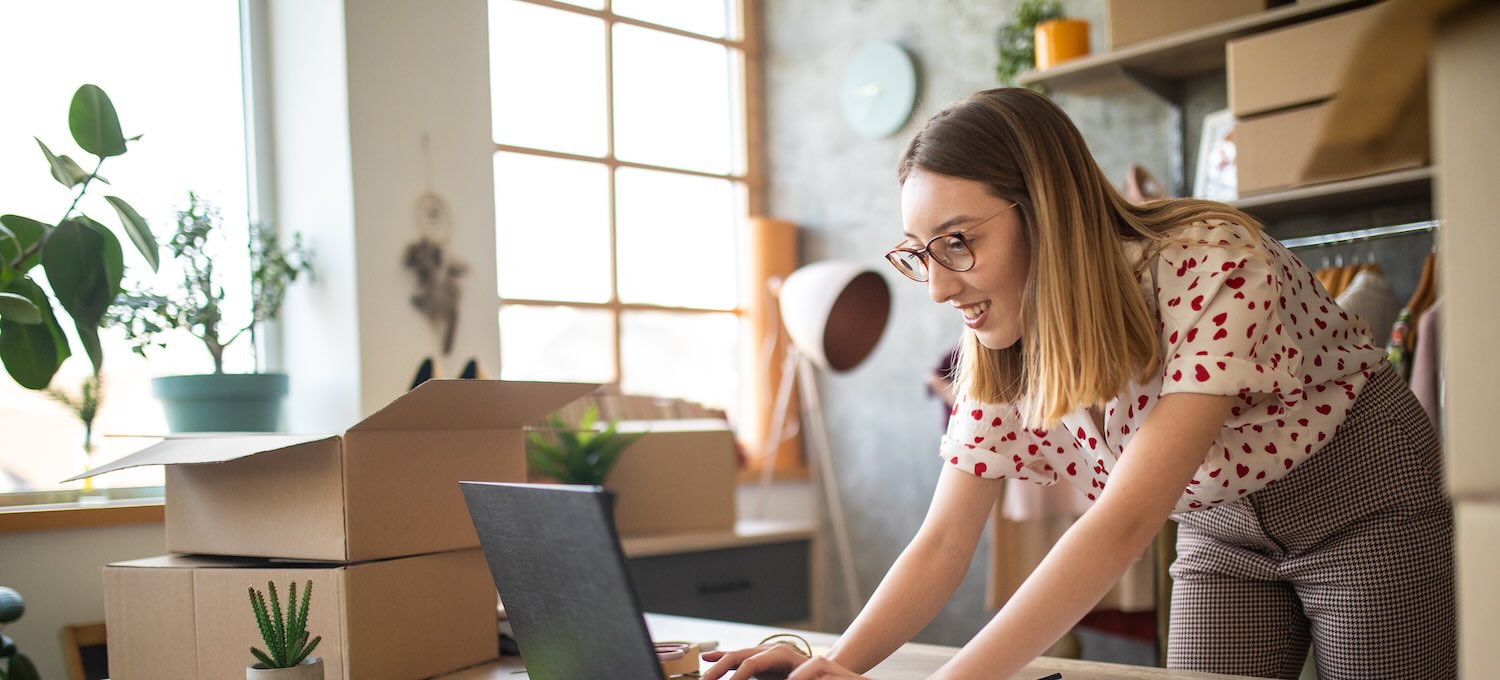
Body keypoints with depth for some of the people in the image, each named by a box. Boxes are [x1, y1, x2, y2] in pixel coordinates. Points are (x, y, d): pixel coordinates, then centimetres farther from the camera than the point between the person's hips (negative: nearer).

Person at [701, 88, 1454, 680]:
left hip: (1369, 506, -4)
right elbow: (942, 544, -13)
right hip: (1221, 528, 5)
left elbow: (1125, 520, -42)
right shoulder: (1002, 358, -14)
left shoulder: (1216, 268, -34)